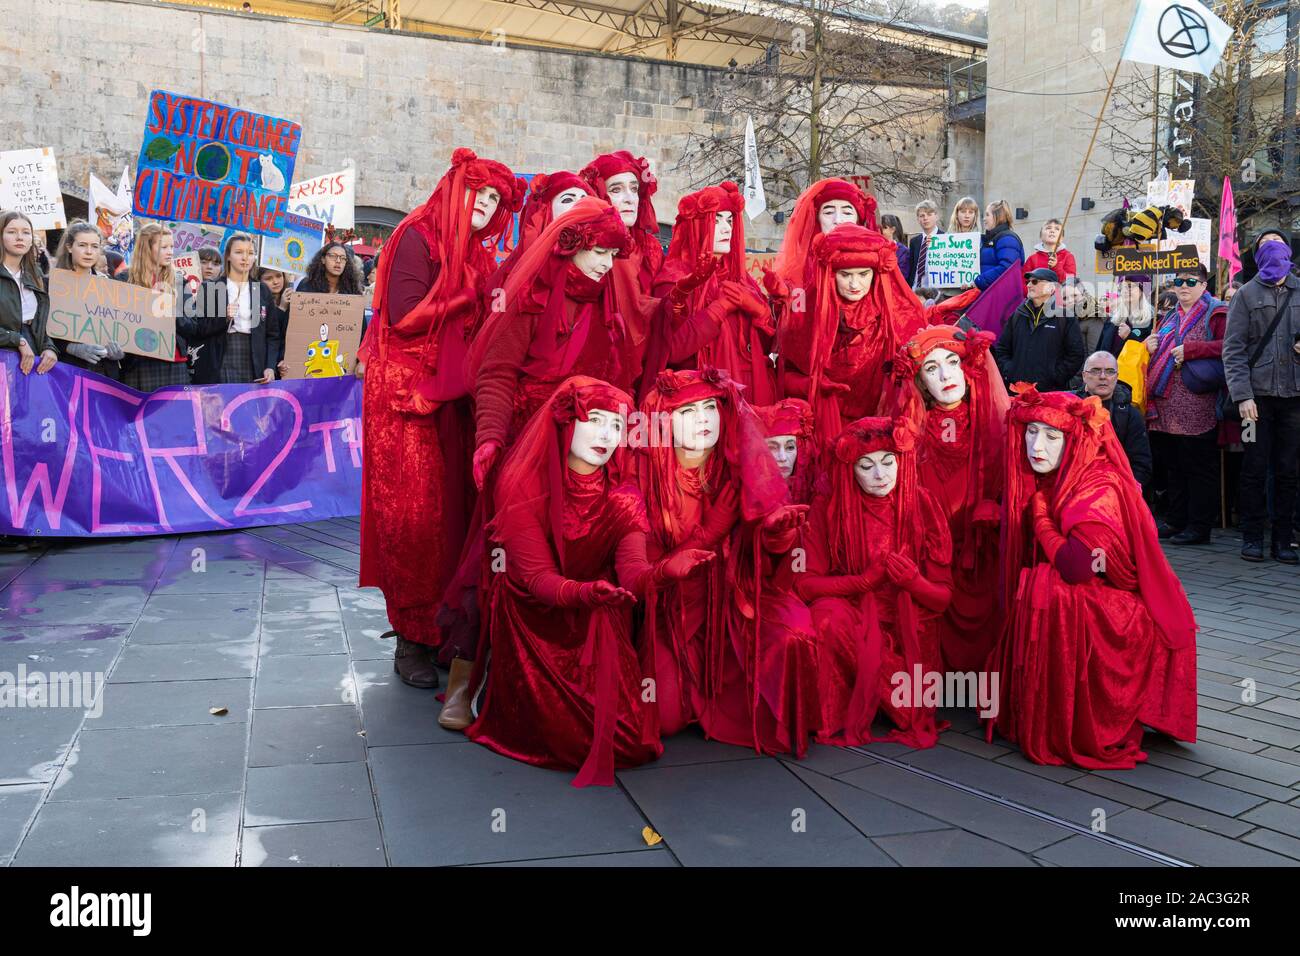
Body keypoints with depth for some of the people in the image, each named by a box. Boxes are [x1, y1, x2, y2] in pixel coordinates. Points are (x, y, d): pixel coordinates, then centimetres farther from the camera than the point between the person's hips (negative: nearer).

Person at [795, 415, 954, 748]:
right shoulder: (828, 507, -9)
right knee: (830, 614, -33)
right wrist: (865, 580, -24)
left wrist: (913, 580, -27)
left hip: (909, 631, 0)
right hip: (852, 615, 0)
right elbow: (806, 582, -10)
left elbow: (943, 596, -5)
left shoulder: (922, 504, -7)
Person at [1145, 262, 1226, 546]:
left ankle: (1199, 526, 2)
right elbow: (1158, 350, 35)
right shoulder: (1170, 317, 21)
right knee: (1173, 466, 13)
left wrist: (1190, 349, -17)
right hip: (1166, 408, 8)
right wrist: (1149, 345, 12)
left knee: (1198, 467, -3)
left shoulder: (1215, 313, -2)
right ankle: (1175, 520, 22)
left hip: (1197, 408, -8)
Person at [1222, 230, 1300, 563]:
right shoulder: (1246, 295, 5)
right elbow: (1233, 349, -2)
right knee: (1255, 469, 0)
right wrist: (1242, 395, -11)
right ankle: (1252, 537, 10)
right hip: (1258, 395, -2)